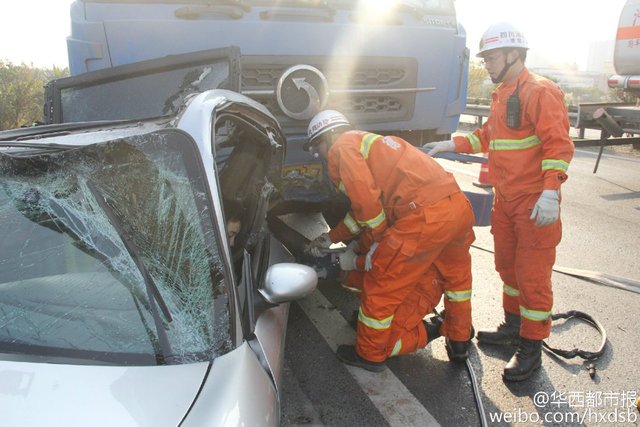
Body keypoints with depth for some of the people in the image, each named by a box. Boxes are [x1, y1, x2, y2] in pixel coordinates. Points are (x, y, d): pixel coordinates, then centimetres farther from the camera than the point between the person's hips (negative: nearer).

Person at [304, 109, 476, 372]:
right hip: (460, 205, 10)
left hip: (424, 217, -10)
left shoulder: (342, 147, 3)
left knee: (381, 284, 8)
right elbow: (364, 207, 34)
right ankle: (459, 342, 51)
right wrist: (329, 238, 39)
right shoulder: (368, 141, 30)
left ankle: (369, 354, 29)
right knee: (456, 276, 31)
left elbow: (369, 205, -10)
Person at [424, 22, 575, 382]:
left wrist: (550, 191, -27)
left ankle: (531, 348, 12)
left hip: (535, 203, -9)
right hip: (505, 199, 9)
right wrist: (450, 145, 16)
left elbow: (558, 144, -20)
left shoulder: (539, 91, -13)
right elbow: (487, 137, 24)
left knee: (532, 274, -1)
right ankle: (513, 326, 35)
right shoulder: (502, 95, 16)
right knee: (508, 266, 18)